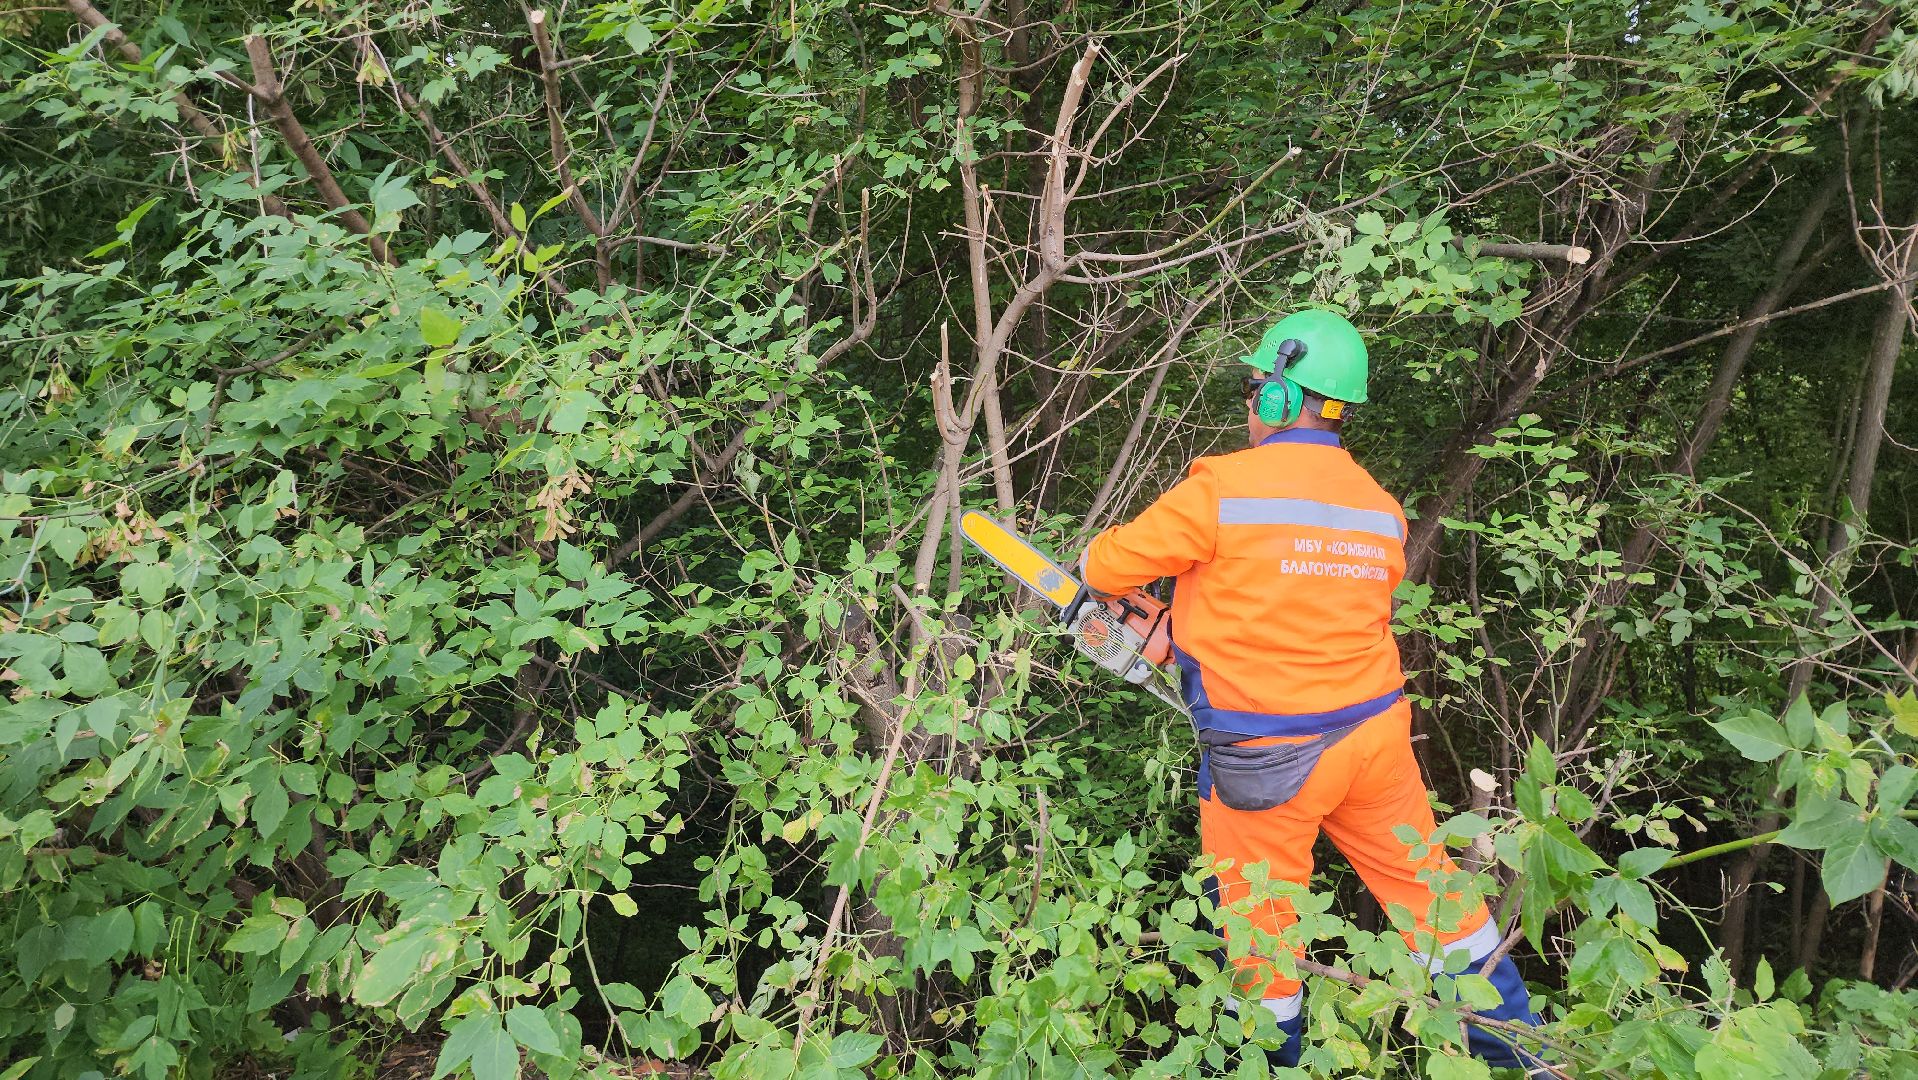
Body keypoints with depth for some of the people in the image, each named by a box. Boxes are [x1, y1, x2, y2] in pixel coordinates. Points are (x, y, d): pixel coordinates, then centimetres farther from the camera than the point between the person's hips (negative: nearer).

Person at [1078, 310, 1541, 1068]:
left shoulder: (1222, 486, -15)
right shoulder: (1381, 509, 4)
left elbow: (1112, 563, -6)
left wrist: (1097, 573, 18)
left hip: (1267, 758, -5)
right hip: (1373, 734, 6)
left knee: (1259, 929, 13)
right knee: (1426, 884, 21)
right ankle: (1522, 1050, 36)